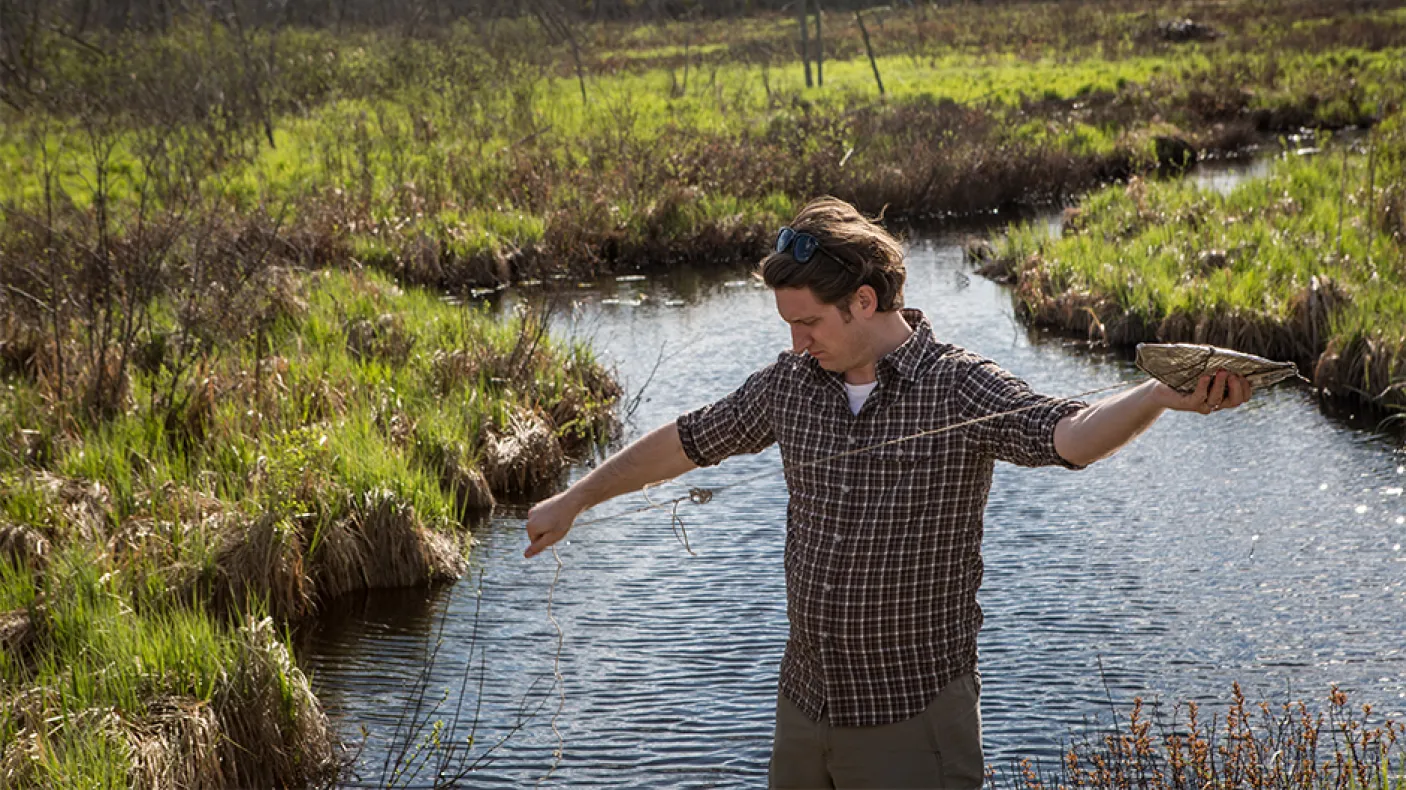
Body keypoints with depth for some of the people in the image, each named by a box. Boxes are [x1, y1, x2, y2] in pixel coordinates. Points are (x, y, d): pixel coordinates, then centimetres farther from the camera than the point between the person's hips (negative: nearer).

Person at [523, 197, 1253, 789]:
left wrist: (1160, 395, -51)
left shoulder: (960, 391, -14)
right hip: (804, 702, 5)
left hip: (915, 716, -5)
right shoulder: (790, 385, 2)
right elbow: (686, 442, 15)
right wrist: (573, 501, 23)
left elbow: (1067, 433, -31)